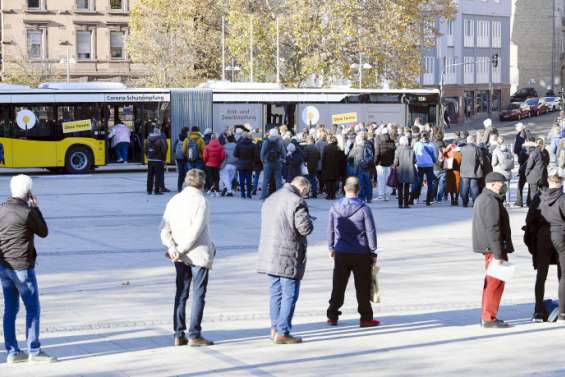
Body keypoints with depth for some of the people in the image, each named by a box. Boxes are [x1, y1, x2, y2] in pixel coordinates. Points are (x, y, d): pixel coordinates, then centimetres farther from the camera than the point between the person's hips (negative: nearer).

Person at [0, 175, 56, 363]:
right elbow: (43, 232, -1)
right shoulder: (27, 212, -15)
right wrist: (36, 208, 5)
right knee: (33, 308, 1)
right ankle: (34, 351, 1)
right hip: (22, 266, -7)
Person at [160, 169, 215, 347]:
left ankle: (179, 335, 12)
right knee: (198, 295, 2)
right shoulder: (200, 201, -12)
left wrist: (172, 248, -11)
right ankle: (194, 335, 2)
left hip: (180, 258, 6)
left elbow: (165, 229, -1)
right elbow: (195, 231, -18)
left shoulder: (174, 200, 7)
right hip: (199, 255, -6)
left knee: (181, 294, 12)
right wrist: (181, 250, -12)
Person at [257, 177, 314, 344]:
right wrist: (307, 217, 3)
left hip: (269, 254, 8)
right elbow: (305, 228, -17)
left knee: (276, 292, 17)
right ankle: (282, 333, -2)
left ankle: (275, 328, 22)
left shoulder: (269, 199, 15)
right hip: (288, 256, -8)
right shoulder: (297, 202, -14)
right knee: (290, 294, -2)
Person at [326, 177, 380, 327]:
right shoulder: (364, 209, -12)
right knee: (363, 287, 6)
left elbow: (330, 230, 6)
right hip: (361, 254, -3)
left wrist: (332, 248, 19)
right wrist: (373, 253, 1)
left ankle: (332, 316, 17)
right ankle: (365, 318, 10)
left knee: (338, 286, 12)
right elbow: (371, 232, -9)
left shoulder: (335, 208, -2)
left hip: (341, 253, 3)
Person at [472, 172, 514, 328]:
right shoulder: (491, 202, -18)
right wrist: (498, 255, -23)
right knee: (496, 282, -7)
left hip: (487, 247, 11)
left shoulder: (481, 199, 16)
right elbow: (493, 229, -23)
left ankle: (486, 316, 23)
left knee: (490, 281, 17)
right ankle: (489, 319, -6)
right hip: (494, 247, -11)